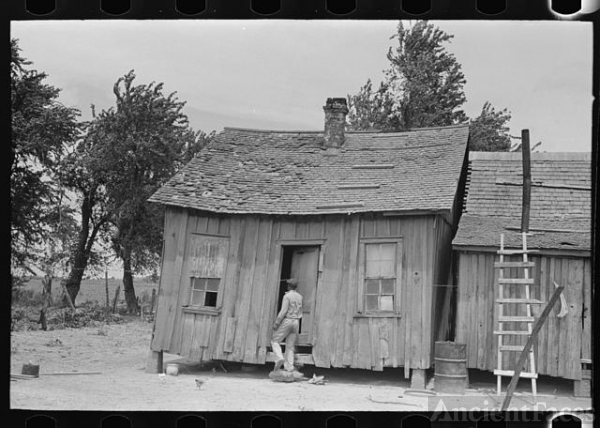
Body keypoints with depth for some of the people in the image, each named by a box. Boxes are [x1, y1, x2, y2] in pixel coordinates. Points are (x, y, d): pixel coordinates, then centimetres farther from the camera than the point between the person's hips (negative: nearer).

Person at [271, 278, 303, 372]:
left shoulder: (287, 296, -11)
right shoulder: (299, 297, 11)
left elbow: (283, 311, -17)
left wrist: (276, 323, -14)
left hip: (287, 321, -6)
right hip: (296, 322, 6)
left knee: (275, 341, 5)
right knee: (290, 346, 7)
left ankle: (279, 358, -17)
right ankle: (289, 368, -1)